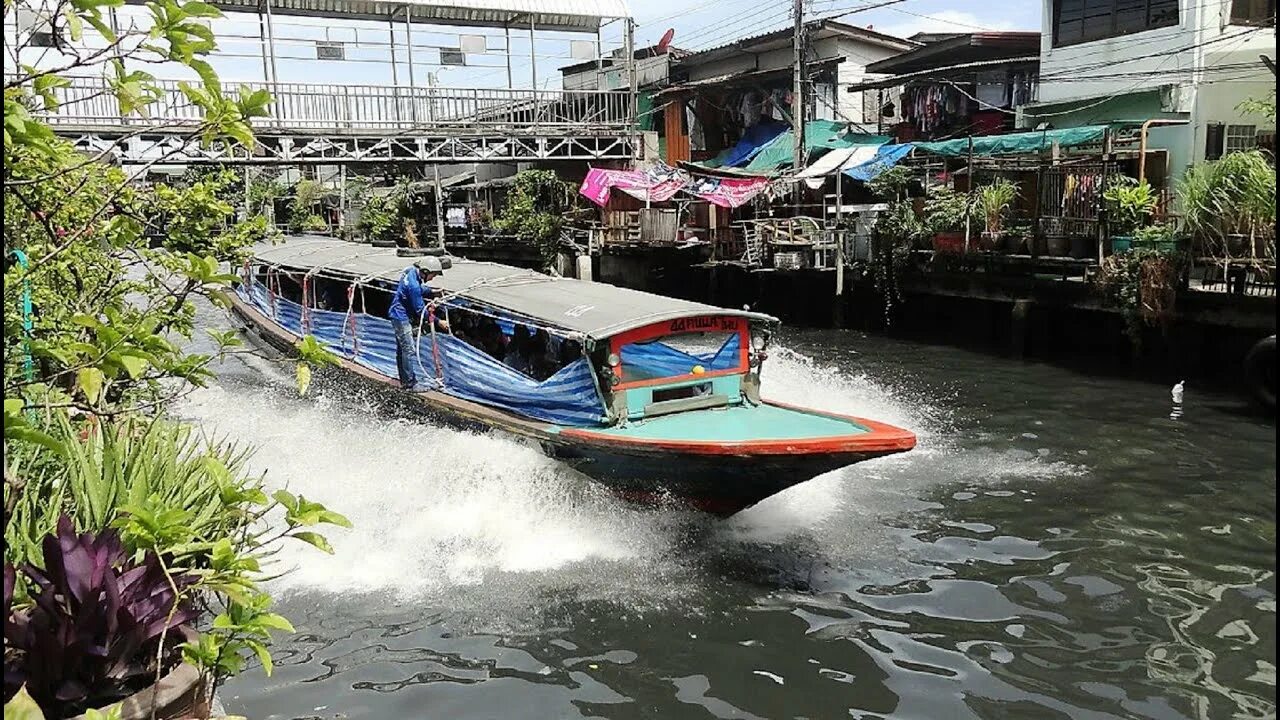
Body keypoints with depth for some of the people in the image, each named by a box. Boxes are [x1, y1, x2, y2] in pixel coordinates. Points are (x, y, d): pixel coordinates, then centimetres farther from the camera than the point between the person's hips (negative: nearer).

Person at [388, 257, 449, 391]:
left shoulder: (412, 272, -1)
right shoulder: (413, 284, -30)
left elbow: (421, 289, 19)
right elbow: (420, 310, -24)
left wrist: (432, 292, 2)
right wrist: (438, 322, -20)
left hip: (398, 315, 10)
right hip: (401, 317, -10)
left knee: (402, 349, 17)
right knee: (410, 350, -7)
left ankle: (404, 381, 26)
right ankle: (410, 384, -2)